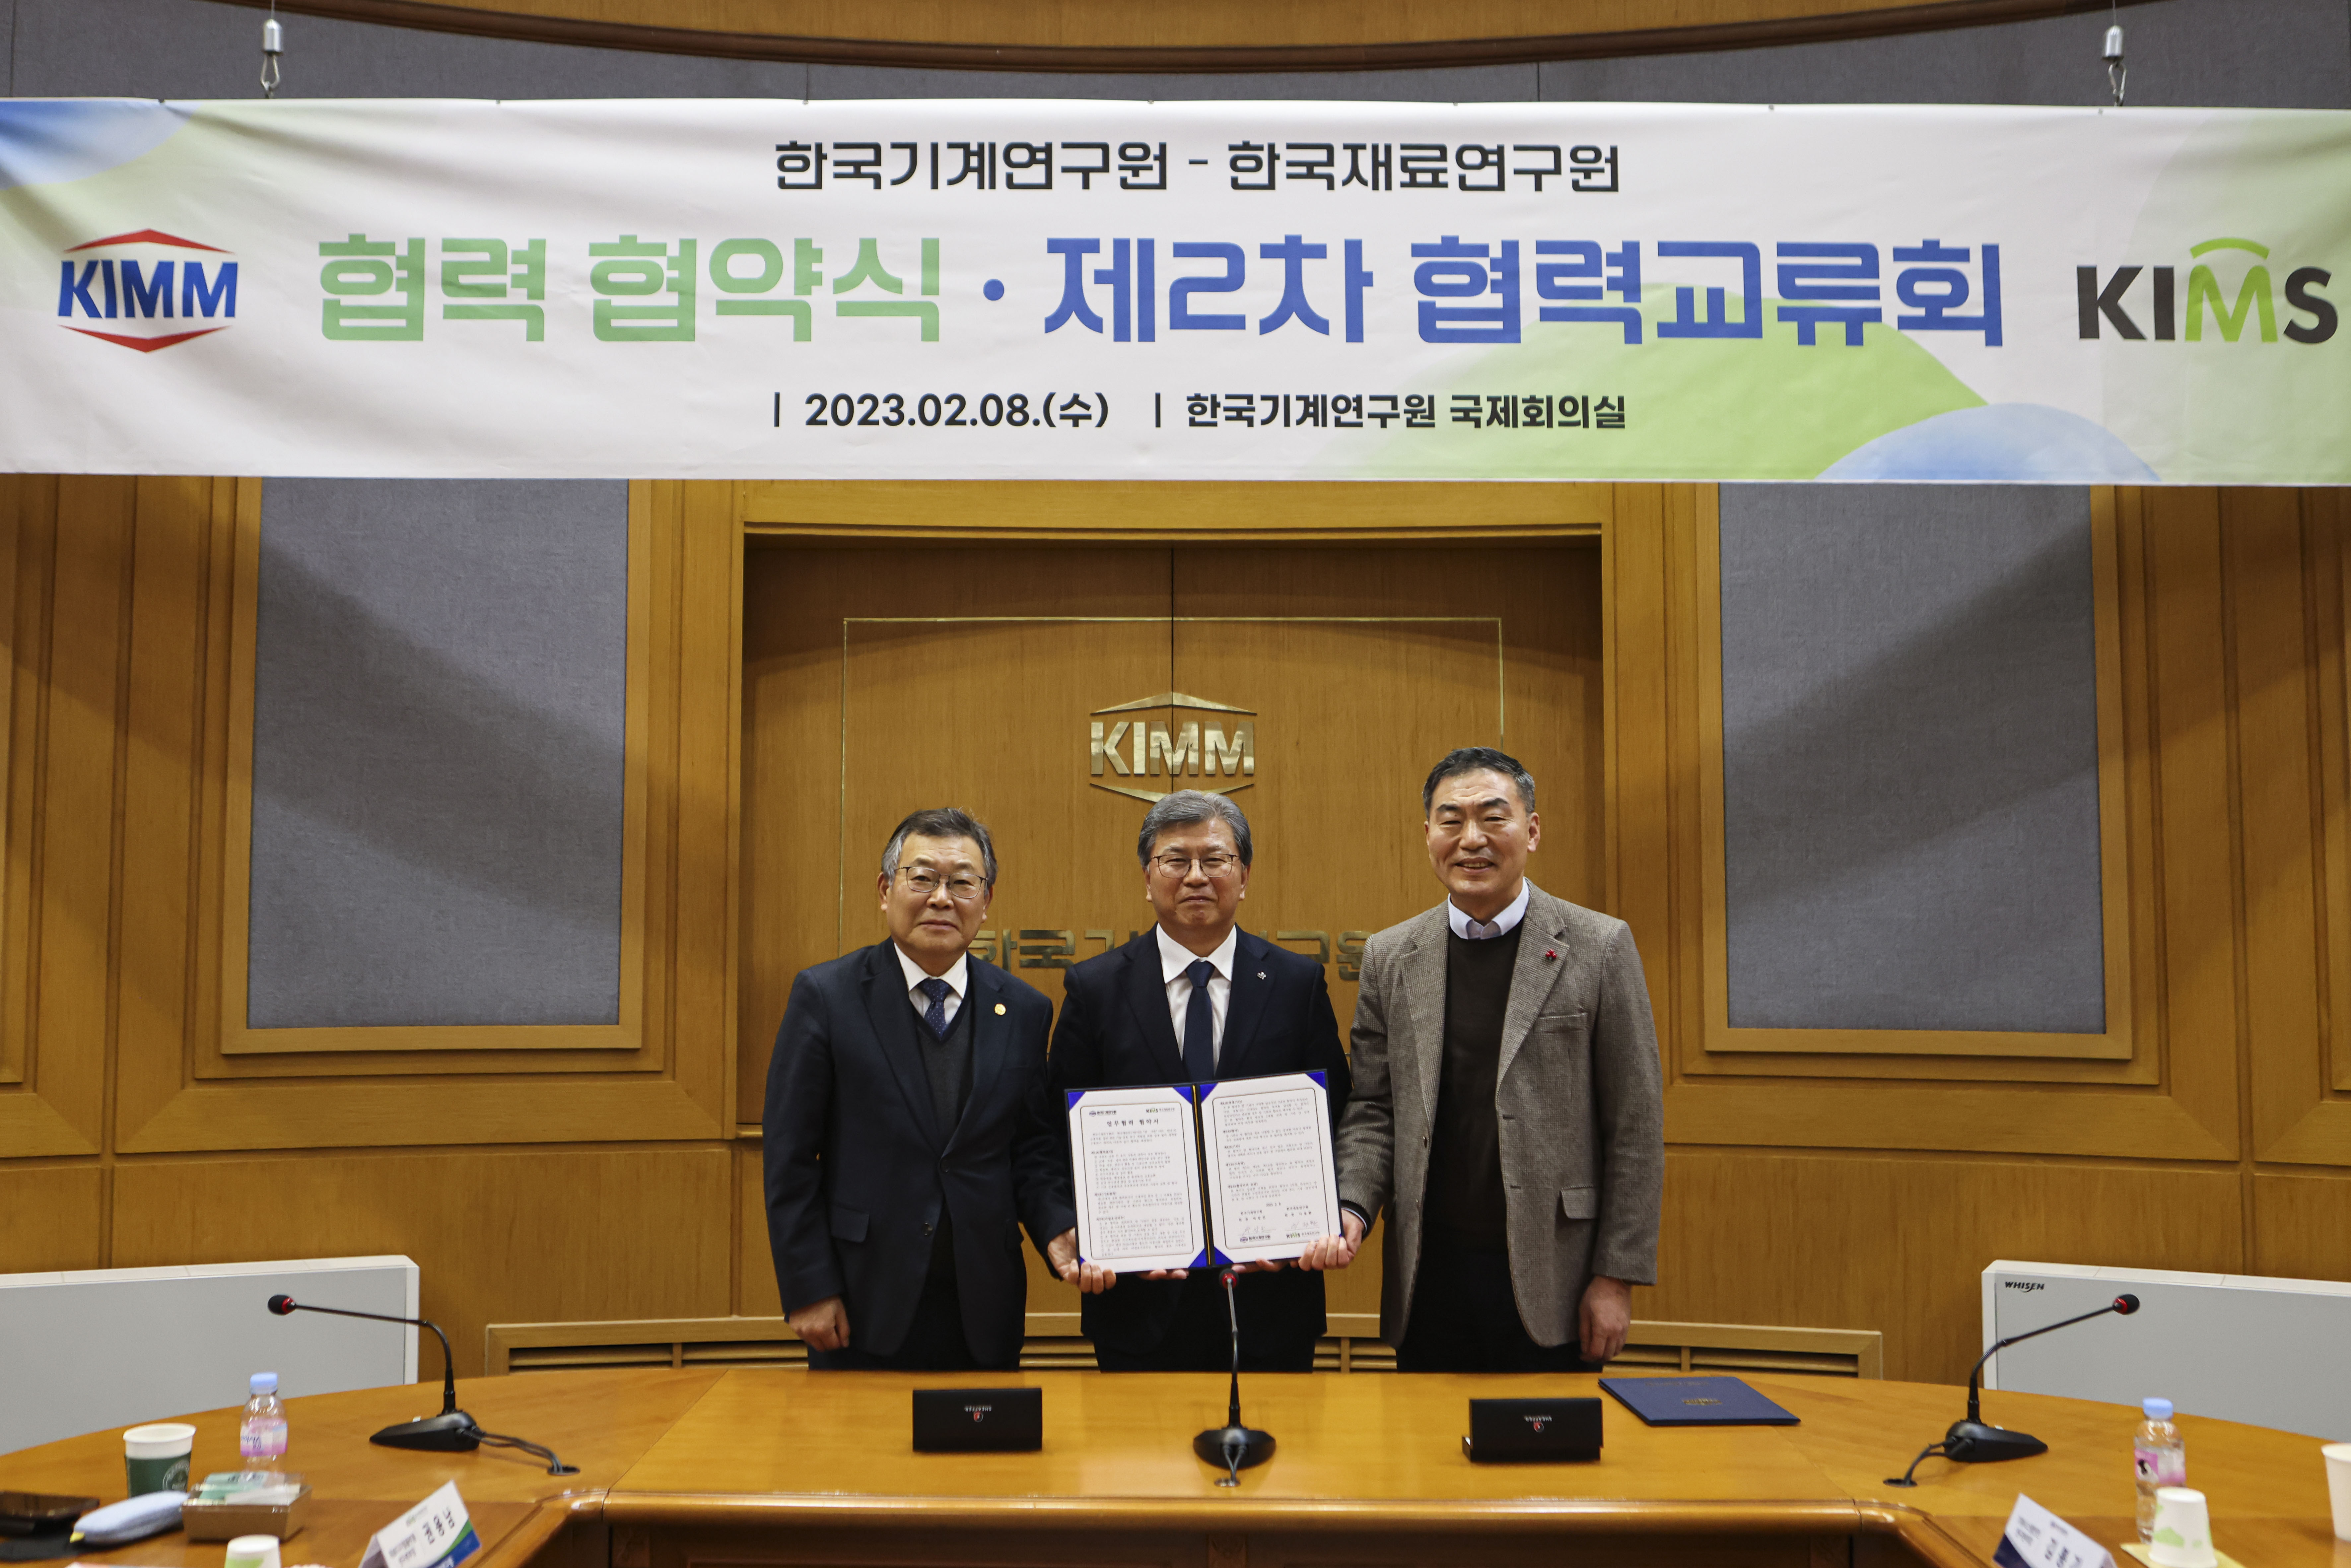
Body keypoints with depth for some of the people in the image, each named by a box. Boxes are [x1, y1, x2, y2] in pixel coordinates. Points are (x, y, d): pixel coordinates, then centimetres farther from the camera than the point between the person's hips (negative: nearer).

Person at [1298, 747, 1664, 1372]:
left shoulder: (1599, 947, -3)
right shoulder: (1390, 957, 6)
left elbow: (1636, 1126, -3)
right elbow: (1374, 1111, 9)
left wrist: (1617, 1276, -5)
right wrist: (1351, 1210, -9)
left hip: (1550, 1282, -2)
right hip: (1430, 1278, 3)